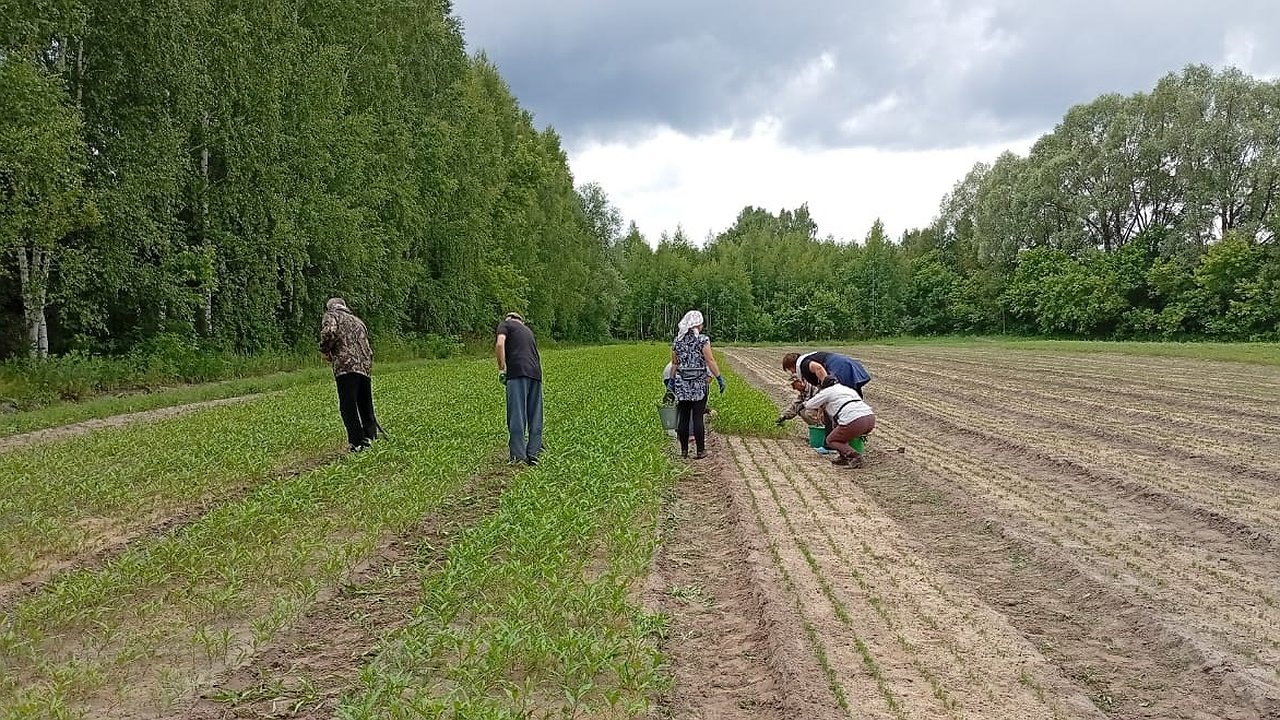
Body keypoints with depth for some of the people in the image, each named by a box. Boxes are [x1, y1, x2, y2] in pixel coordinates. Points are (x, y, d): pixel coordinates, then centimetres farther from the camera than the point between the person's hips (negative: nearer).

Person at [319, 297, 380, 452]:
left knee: (348, 407, -6)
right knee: (365, 406, 16)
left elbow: (329, 332, -13)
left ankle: (358, 443, -11)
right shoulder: (358, 321, 29)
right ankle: (369, 437, 19)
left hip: (346, 366, -7)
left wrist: (325, 351, 2)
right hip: (365, 366, 7)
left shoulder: (330, 316, 9)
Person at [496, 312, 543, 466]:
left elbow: (500, 345, -6)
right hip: (536, 372, 6)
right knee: (535, 416, 10)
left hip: (518, 372, -6)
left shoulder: (505, 324, 14)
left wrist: (501, 368, 1)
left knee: (517, 414, -7)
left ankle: (518, 455, -10)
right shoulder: (528, 330, 32)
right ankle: (534, 453, 11)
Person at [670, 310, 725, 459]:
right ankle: (700, 451, 3)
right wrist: (720, 378, -8)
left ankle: (684, 450, 13)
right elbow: (710, 361, -12)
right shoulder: (702, 340, -7)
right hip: (699, 383, -4)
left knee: (683, 417, 8)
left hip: (682, 384, 4)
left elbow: (674, 364, 11)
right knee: (698, 418, -1)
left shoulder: (677, 341, 7)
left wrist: (672, 381, 18)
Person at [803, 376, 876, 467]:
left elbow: (809, 405, 21)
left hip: (855, 422, -7)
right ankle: (845, 457, 18)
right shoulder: (849, 389, 32)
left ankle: (854, 456, -9)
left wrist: (805, 403, 46)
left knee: (831, 440, 13)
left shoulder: (828, 391, 13)